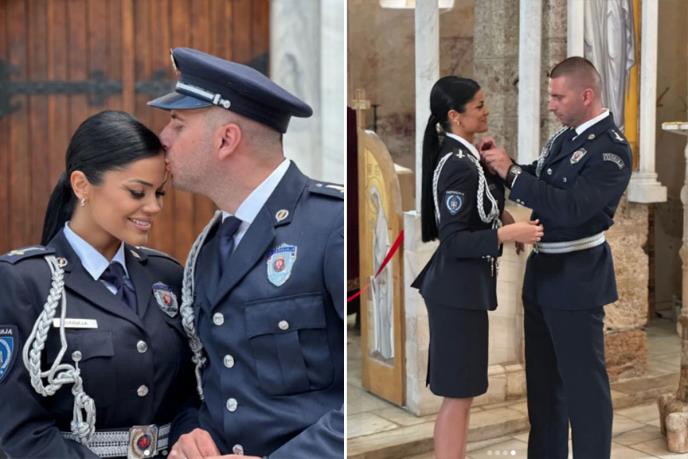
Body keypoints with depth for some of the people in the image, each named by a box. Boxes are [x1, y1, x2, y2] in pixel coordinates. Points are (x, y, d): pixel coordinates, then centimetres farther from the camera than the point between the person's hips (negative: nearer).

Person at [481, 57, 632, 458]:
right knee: (542, 376, 18)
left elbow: (570, 208, -27)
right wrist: (502, 163, 0)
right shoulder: (566, 136, 8)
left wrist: (511, 172, -24)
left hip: (576, 279, -9)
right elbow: (539, 185, 18)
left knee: (583, 381, 2)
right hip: (543, 273, 9)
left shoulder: (612, 150, -17)